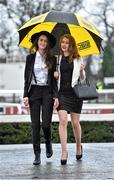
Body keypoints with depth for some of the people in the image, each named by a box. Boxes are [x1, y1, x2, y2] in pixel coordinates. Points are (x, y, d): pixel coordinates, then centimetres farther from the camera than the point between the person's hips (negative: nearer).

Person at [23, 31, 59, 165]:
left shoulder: (51, 59, 7)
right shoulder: (30, 58, 7)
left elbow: (54, 79, 6)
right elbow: (27, 78, 6)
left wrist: (56, 96, -3)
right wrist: (26, 95, -3)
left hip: (47, 92, 0)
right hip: (34, 91, 0)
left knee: (46, 123, -6)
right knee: (35, 124, -2)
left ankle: (48, 143, 25)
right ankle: (37, 154, 3)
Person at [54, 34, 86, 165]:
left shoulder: (77, 59, 5)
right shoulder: (58, 58, 8)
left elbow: (83, 78, 10)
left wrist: (82, 70, -10)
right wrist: (55, 75, -5)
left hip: (75, 93, 0)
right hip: (62, 93, 1)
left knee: (75, 122, 7)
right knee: (63, 121, -12)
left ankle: (78, 146, 31)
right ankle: (64, 151, -13)